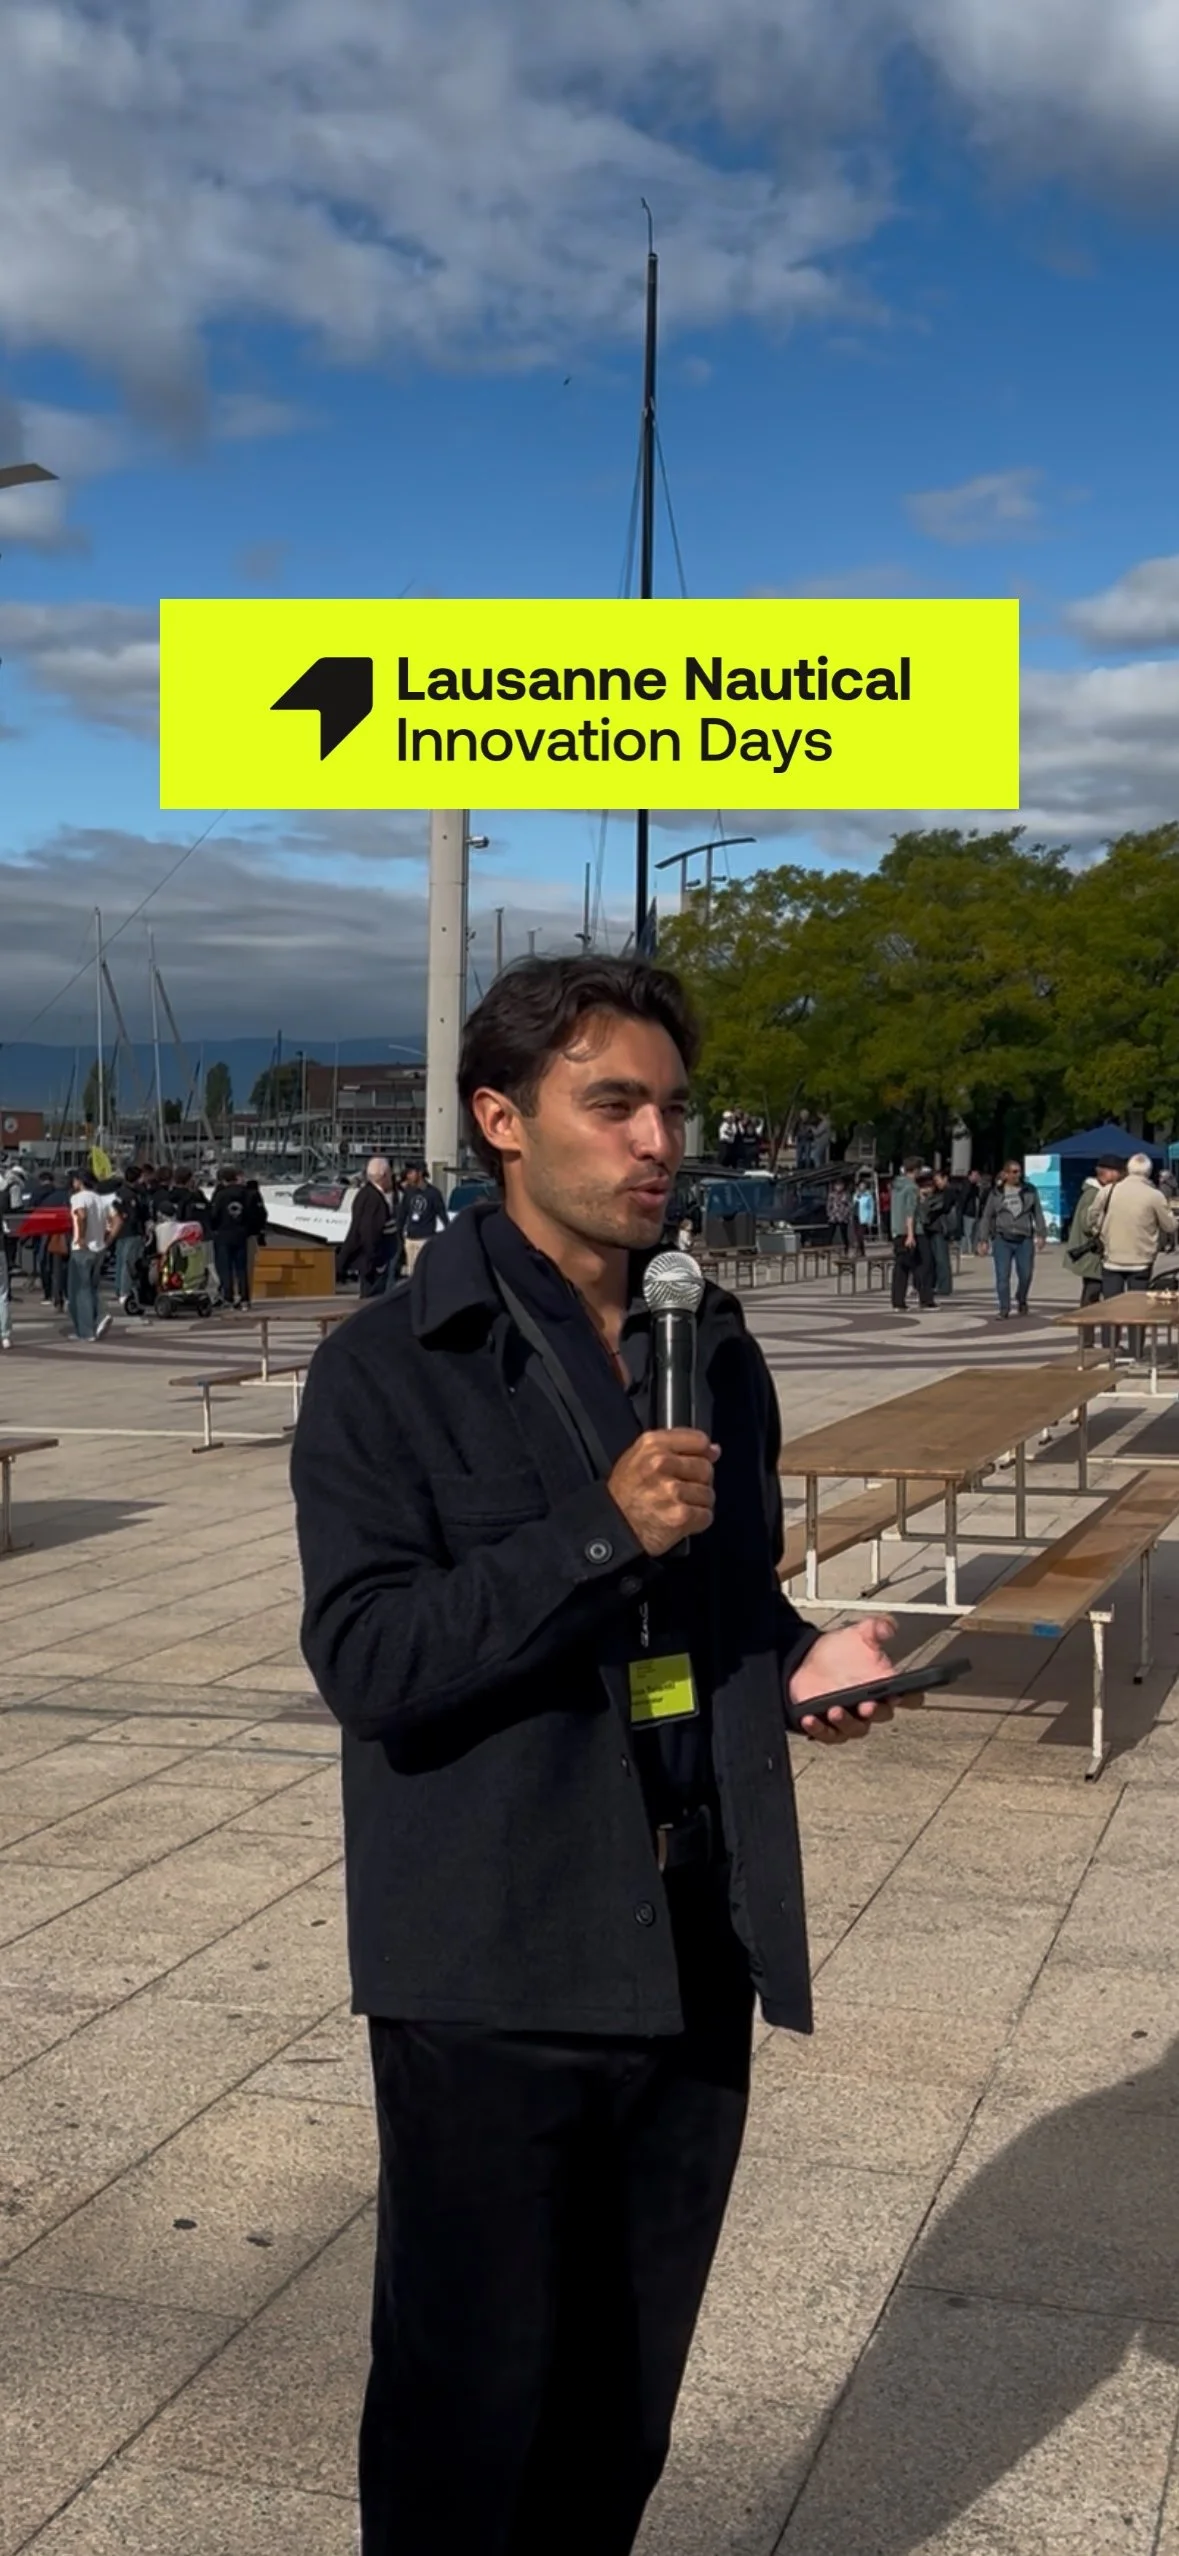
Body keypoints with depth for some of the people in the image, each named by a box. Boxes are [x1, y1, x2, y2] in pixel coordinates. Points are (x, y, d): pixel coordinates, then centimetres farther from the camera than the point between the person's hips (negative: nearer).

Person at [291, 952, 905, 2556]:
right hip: (496, 1968, -5)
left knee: (628, 2392, 17)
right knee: (472, 2395, 8)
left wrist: (795, 1663, -1)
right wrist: (603, 1534, -24)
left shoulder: (718, 1353, 9)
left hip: (696, 1954, 5)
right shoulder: (391, 1372, -9)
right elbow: (366, 1659, -16)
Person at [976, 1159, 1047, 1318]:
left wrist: (1041, 1234, -1)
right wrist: (982, 1239, 2)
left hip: (1024, 1240, 1)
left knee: (1025, 1275, 4)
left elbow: (1038, 1213, 8)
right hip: (1002, 1240, -1)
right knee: (1002, 1276, -6)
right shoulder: (996, 1193, 5)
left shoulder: (1029, 1190, 7)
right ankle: (1004, 1309, 3)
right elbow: (986, 1217, 8)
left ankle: (1021, 1300, 33)